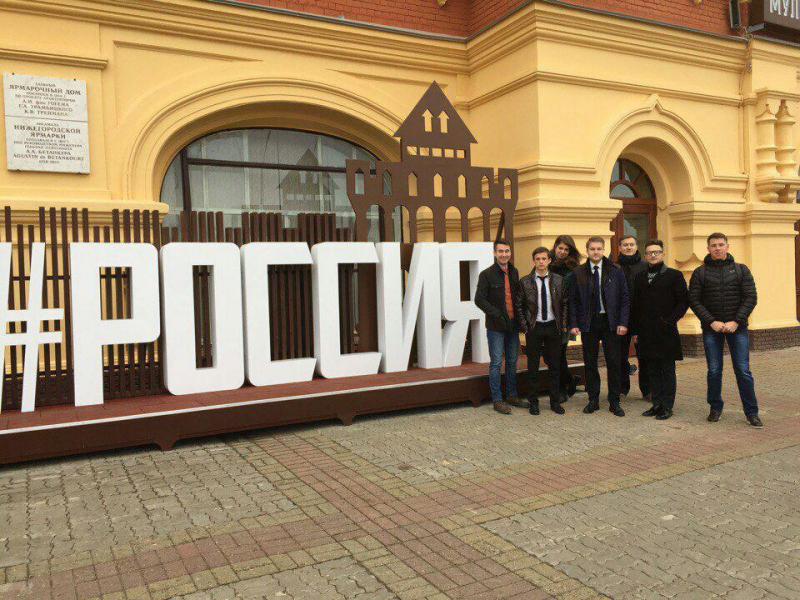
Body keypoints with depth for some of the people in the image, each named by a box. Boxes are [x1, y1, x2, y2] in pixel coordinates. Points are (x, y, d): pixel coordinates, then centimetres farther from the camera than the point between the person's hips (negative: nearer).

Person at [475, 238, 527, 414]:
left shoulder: (514, 273, 10)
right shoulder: (487, 274, -7)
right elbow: (479, 299, -10)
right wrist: (498, 315, -15)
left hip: (513, 324, 6)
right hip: (496, 326, -6)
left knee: (512, 362, 13)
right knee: (496, 363, -2)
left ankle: (511, 395, 25)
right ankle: (497, 400, 5)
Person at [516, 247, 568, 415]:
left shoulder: (558, 280, 4)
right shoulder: (525, 281, -2)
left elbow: (564, 303, 9)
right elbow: (519, 306, 2)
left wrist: (563, 325, 1)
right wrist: (524, 327, -4)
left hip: (553, 327, 2)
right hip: (533, 328, -1)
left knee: (554, 366, 7)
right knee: (533, 367, 5)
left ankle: (555, 401, 19)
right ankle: (533, 402, 16)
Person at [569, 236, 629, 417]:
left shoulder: (615, 271, 2)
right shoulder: (578, 273, 3)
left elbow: (624, 299, 2)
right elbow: (573, 300, 4)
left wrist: (622, 322, -7)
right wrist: (573, 324, -4)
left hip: (610, 322, -1)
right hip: (588, 323, 1)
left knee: (614, 363, 1)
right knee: (590, 363, 7)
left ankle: (614, 402, 12)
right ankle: (593, 400, 18)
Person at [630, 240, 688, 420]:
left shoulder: (674, 275, -1)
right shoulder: (640, 278, 12)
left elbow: (684, 301, -3)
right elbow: (635, 305, 14)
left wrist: (670, 320, -11)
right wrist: (635, 331, 10)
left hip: (666, 331, -4)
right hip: (646, 333, 5)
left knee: (667, 370, 3)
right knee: (653, 370, 11)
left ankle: (667, 406, 10)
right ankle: (657, 404, 20)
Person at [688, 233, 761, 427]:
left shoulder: (741, 270, 6)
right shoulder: (700, 272, 5)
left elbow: (751, 298, 1)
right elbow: (694, 300, 0)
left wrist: (736, 321, -10)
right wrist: (711, 322, -10)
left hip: (737, 328, 0)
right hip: (711, 329, 0)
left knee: (743, 371, 0)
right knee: (714, 371, 4)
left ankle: (751, 412, 9)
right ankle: (715, 408, 19)